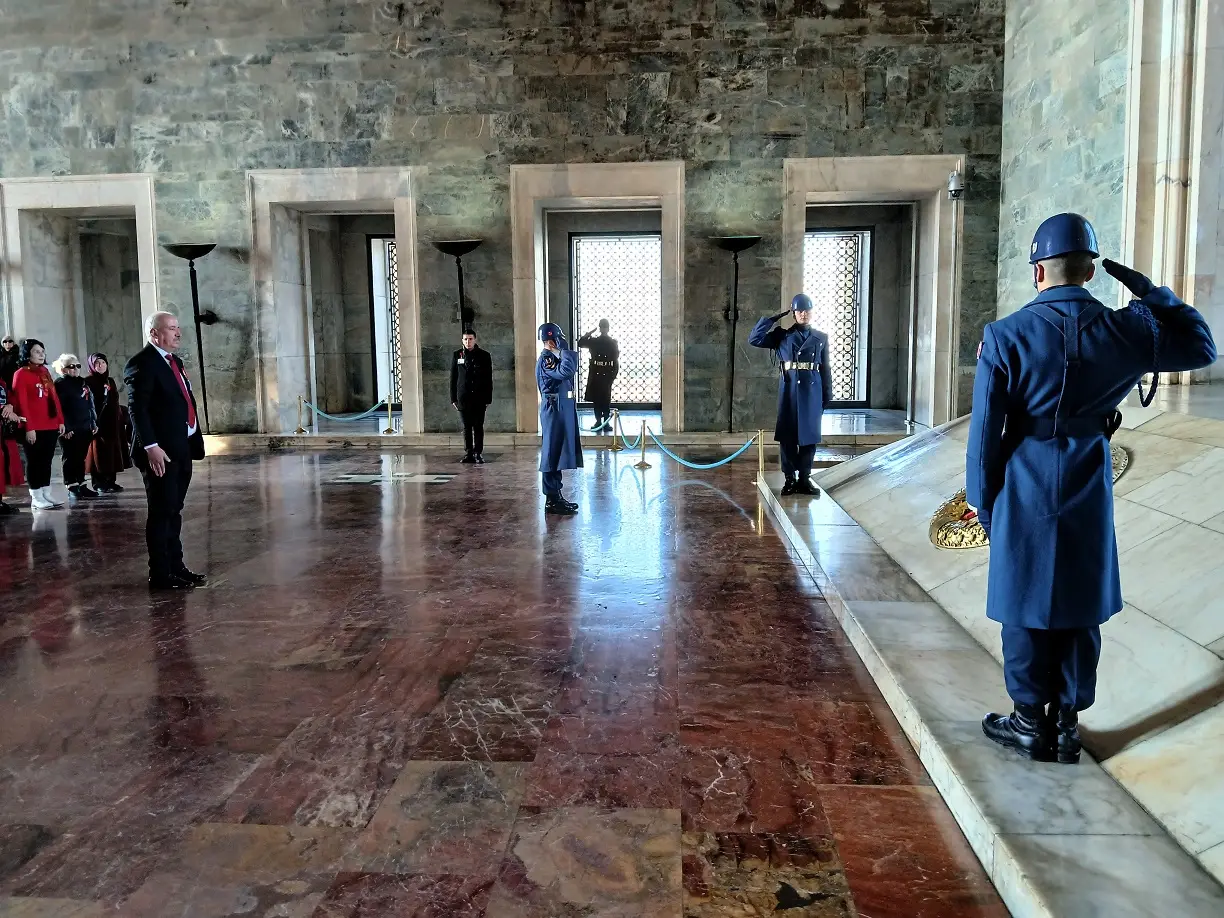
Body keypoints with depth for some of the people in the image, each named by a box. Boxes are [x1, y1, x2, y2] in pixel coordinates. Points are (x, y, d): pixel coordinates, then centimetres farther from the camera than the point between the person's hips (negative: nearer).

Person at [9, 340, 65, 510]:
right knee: (34, 461, -1)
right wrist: (29, 427, -16)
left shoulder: (45, 372, 16)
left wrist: (60, 421, 9)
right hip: (34, 428, -6)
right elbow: (22, 403, -11)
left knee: (47, 461, 10)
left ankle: (46, 494, 16)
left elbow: (54, 397, 16)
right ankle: (36, 498, 3)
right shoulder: (21, 374, -5)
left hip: (51, 426, 7)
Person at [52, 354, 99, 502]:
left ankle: (81, 485, 19)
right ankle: (72, 489, 1)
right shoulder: (60, 384, -6)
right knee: (70, 459, -2)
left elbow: (90, 404, 19)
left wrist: (93, 423, 14)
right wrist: (65, 428, -19)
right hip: (69, 430, -7)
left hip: (85, 427, 7)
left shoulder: (82, 382, 17)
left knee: (81, 458, 12)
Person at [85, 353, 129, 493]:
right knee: (99, 452, -4)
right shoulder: (88, 382, -4)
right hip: (97, 421, -6)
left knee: (112, 451, 7)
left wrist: (120, 416, 13)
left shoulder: (110, 381, 15)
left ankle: (111, 481, 13)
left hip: (112, 422, 6)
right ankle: (99, 483, 0)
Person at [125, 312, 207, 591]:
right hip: (161, 452, -9)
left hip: (182, 449, 9)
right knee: (162, 513, -2)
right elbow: (137, 409, -17)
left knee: (174, 511, 15)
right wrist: (151, 447, -23)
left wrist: (194, 441, 13)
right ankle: (160, 575, 6)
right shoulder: (142, 364, -10)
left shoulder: (174, 361, 17)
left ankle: (175, 567, 23)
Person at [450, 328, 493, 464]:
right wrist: (453, 399, 3)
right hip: (463, 399, 1)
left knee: (478, 427, 2)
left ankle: (478, 454, 6)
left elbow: (488, 379, 4)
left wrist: (488, 398, -1)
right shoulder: (457, 356, 6)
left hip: (479, 398, -1)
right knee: (467, 427, 6)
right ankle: (468, 453, 12)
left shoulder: (484, 356, 3)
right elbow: (453, 379, 7)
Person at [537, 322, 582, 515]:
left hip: (562, 408, 10)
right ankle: (551, 500, -4)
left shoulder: (555, 357, 15)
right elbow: (566, 371, -29)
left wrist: (567, 352, -3)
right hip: (554, 409, -10)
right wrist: (564, 350, -16)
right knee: (552, 454, -7)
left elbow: (572, 368, 12)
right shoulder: (546, 359, -14)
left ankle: (556, 495, 18)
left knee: (558, 453, 12)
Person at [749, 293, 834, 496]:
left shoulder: (821, 338, 9)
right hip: (789, 390, -1)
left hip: (812, 392, 1)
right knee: (787, 437, 1)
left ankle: (804, 479, 11)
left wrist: (827, 394, 4)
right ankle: (790, 479, 9)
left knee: (809, 436, 3)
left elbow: (825, 369, 9)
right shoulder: (782, 336, 6)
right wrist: (774, 318, -4)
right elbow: (754, 338, -5)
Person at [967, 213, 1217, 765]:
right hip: (1089, 495, 3)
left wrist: (981, 501, 2)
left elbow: (985, 431, -9)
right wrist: (1148, 290, 15)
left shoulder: (1005, 336, -12)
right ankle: (1067, 725, 25)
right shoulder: (1128, 329, -5)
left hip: (1025, 491, -3)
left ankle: (1031, 724, 21)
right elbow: (1202, 346, 16)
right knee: (1081, 610, 14)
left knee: (1026, 608, 9)